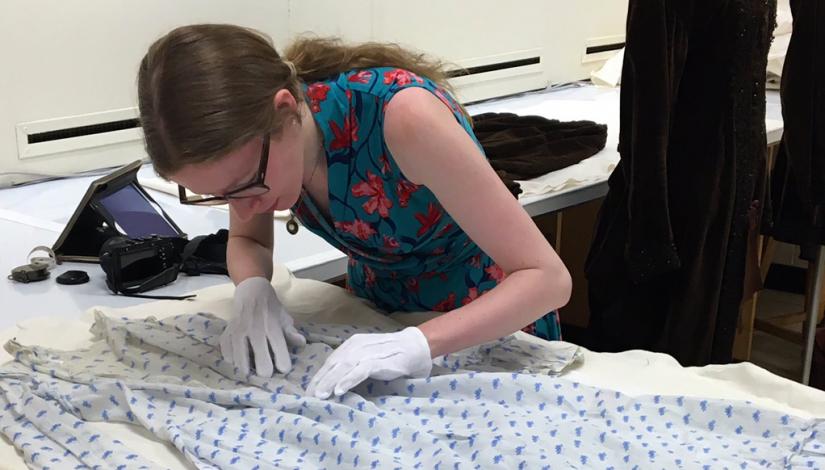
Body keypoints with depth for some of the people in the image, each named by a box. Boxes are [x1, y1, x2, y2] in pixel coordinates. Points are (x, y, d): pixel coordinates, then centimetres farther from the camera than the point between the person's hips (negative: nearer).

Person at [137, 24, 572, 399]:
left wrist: (418, 343, -47)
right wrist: (253, 289, -23)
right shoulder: (254, 138, -21)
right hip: (374, 309, 5)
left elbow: (547, 277, -34)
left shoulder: (401, 115, -38)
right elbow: (247, 241, -1)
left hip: (490, 318, -4)